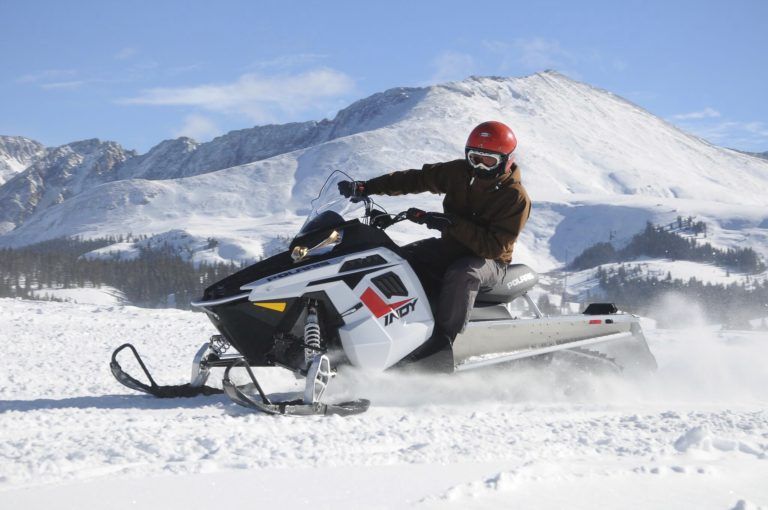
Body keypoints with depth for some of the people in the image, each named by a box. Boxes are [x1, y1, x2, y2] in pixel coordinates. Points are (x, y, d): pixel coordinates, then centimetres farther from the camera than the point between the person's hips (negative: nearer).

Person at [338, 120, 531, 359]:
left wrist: (453, 224, -33)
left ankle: (443, 340, -35)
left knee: (461, 275, -40)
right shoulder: (460, 173, -2)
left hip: (489, 260, -6)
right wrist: (366, 187, -6)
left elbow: (495, 247, -25)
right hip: (450, 247, 7)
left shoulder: (516, 198, -18)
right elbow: (416, 179, 2)